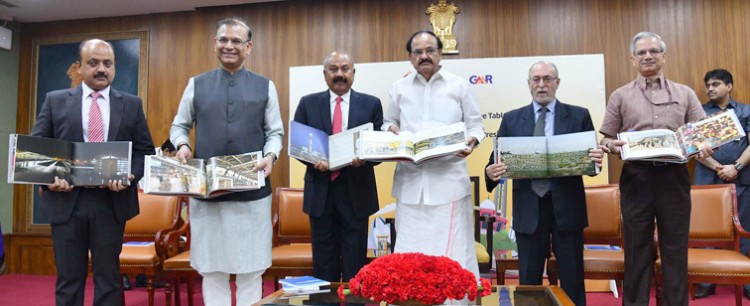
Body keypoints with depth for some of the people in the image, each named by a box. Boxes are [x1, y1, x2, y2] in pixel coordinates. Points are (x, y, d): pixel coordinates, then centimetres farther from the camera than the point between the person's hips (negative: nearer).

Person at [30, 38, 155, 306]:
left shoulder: (132, 104, 8)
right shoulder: (55, 100, 8)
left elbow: (145, 150, 6)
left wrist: (130, 176, -13)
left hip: (112, 201, 0)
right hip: (66, 200, 0)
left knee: (108, 277, 7)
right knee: (68, 278, 9)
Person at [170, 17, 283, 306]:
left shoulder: (265, 86, 7)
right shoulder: (196, 84, 9)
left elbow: (275, 132, 7)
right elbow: (179, 126, 14)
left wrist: (270, 156, -12)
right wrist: (183, 146, -7)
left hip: (252, 191, -1)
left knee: (251, 270, 7)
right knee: (211, 269, 9)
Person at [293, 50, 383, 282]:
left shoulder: (371, 104, 4)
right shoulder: (308, 103, 6)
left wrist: (365, 158, -18)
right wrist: (313, 160, -14)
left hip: (356, 190, -1)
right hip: (320, 190, 1)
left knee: (355, 260, 7)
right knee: (323, 260, 10)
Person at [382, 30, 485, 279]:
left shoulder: (459, 86, 8)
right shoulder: (399, 88, 13)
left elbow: (475, 124, 10)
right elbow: (388, 122, 22)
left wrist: (471, 141, -12)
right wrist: (391, 130, -2)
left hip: (449, 178, -2)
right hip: (411, 181, 2)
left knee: (452, 248, -1)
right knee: (410, 248, 4)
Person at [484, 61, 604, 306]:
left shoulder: (579, 116, 5)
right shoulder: (511, 119, 8)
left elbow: (591, 158, 2)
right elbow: (499, 160, 3)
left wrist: (597, 159, -20)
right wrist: (491, 173, -18)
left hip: (567, 207, 0)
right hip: (529, 208, 1)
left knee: (572, 280, 8)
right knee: (528, 281, 9)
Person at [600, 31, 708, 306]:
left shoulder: (685, 94, 13)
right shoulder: (620, 96, 10)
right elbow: (607, 138, 7)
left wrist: (703, 147, -12)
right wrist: (612, 145, -15)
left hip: (674, 176, 1)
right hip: (636, 177, -1)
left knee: (675, 249, 6)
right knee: (637, 250, 5)